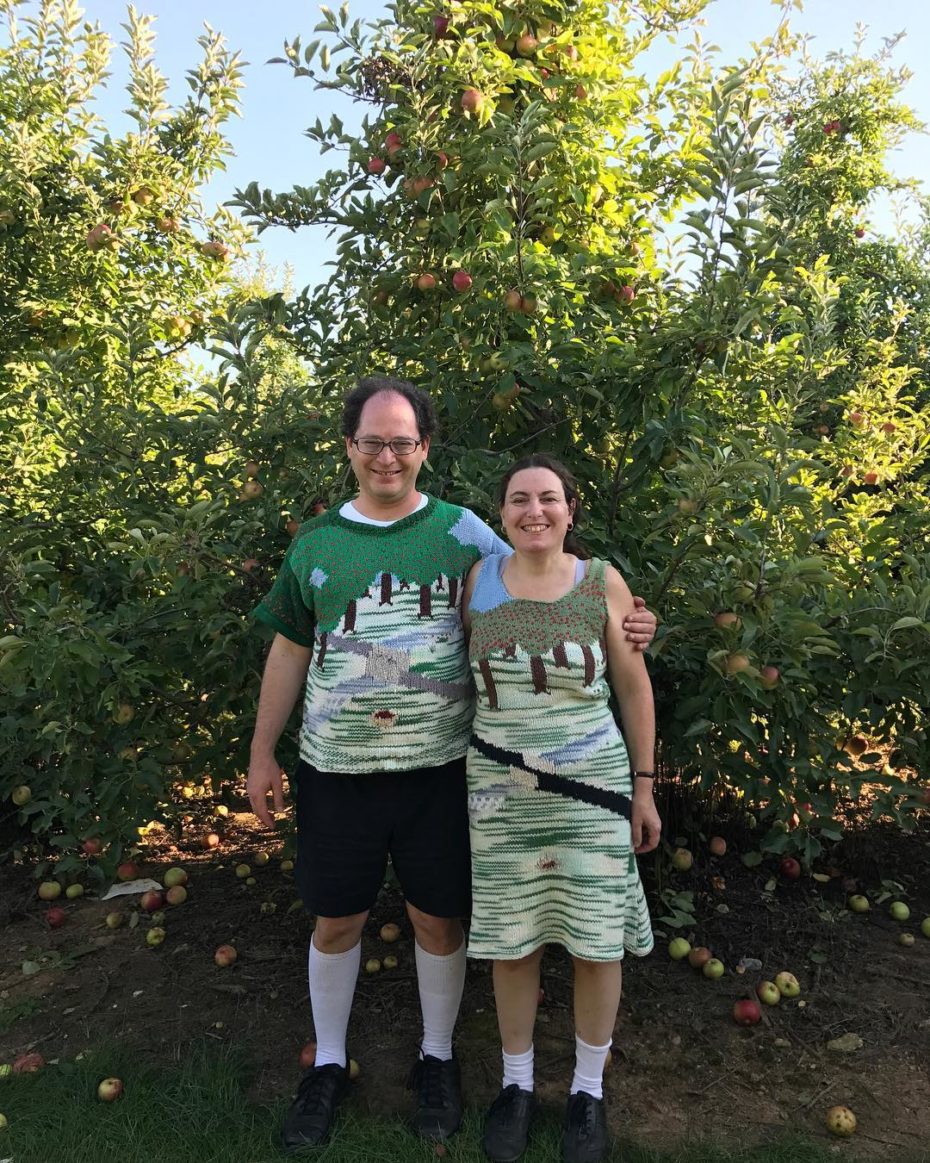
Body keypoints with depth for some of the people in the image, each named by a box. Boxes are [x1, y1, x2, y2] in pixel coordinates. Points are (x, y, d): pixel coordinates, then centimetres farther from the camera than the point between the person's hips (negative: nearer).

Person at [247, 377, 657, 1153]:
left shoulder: (461, 531, -3)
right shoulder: (316, 541, 3)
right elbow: (290, 652, 9)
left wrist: (619, 628, -18)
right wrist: (262, 753, 10)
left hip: (439, 768, -1)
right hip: (336, 770, 2)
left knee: (439, 918, 13)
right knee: (337, 919, 15)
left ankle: (437, 1058, 39)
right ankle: (329, 1065, 39)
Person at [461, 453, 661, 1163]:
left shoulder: (603, 584, -5)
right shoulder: (478, 580, -2)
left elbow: (634, 687, 1)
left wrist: (644, 787, 1)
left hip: (592, 784, 0)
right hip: (501, 788, 1)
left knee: (596, 943, 10)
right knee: (511, 942, 12)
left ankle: (589, 1089, 34)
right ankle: (518, 1082, 36)